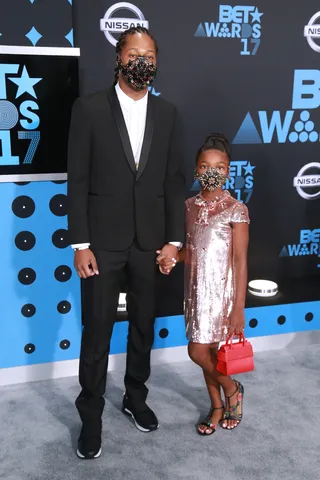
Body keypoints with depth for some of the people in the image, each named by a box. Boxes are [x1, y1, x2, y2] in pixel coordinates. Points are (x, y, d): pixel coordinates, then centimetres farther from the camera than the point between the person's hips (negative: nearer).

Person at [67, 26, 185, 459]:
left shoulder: (167, 114, 5)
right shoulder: (89, 108, -4)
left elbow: (174, 180, 5)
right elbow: (78, 181, -6)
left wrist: (174, 239, 0)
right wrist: (80, 244, -10)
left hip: (150, 241, 3)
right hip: (103, 241, -3)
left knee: (144, 325, 16)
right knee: (97, 331, 6)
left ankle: (136, 397, 38)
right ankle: (91, 415, 24)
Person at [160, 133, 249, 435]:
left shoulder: (235, 209, -10)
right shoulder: (189, 206, 4)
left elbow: (241, 261, -12)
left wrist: (239, 308, -14)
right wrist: (173, 258, -10)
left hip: (222, 291, -5)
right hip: (196, 290, 5)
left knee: (199, 352, -5)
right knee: (206, 353, 13)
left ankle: (232, 390, 23)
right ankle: (217, 407, 31)